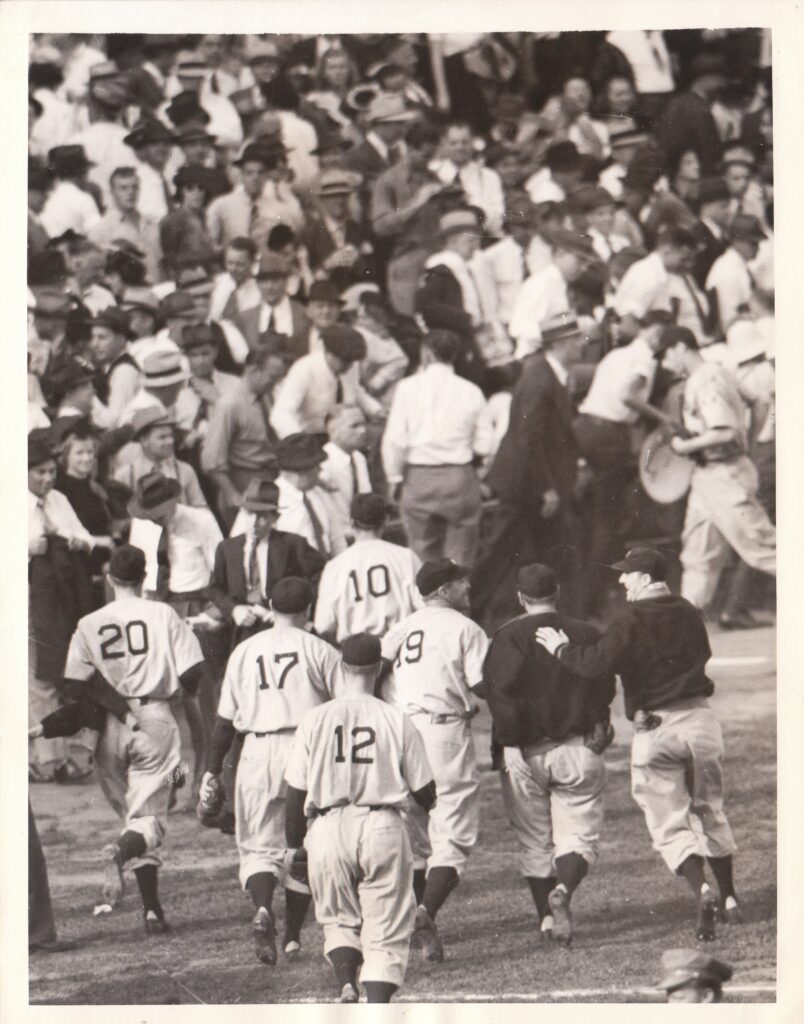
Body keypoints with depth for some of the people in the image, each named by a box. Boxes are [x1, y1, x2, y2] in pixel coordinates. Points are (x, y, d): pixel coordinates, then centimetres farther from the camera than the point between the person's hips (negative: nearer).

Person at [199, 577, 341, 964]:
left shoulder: (245, 651, 9)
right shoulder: (320, 651, 2)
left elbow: (226, 717, 8)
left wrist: (213, 769, 13)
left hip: (258, 753, 1)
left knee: (259, 845, 5)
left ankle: (262, 907, -24)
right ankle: (292, 936, 10)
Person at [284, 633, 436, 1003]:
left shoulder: (315, 720, 1)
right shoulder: (397, 721, -1)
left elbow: (296, 792, 2)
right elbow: (425, 793, 5)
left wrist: (296, 844, 15)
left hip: (328, 829, 1)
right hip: (383, 828, -1)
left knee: (339, 919, 18)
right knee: (385, 931, 4)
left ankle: (346, 984, -7)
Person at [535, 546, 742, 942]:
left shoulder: (632, 623, -11)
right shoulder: (689, 615, 8)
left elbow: (595, 663, -21)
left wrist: (561, 649, -5)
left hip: (654, 729, -5)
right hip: (699, 718, 5)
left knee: (669, 825, 0)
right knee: (709, 812, 19)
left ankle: (701, 889, -22)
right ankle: (728, 899, 24)